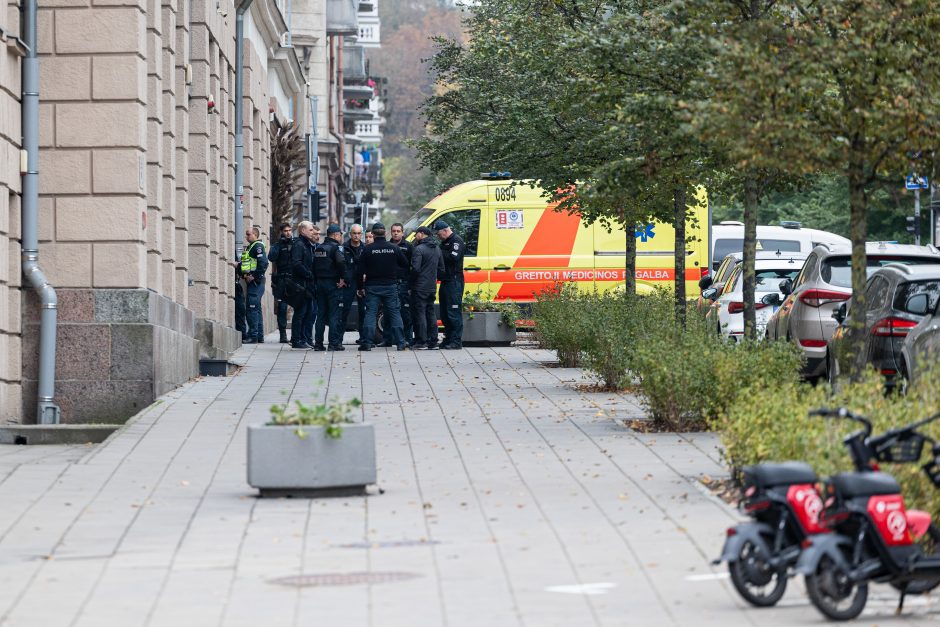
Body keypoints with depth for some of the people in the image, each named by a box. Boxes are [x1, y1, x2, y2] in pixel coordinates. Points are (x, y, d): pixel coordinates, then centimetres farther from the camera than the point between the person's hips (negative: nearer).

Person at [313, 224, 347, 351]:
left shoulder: (318, 248, 11)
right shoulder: (335, 247, -11)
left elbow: (314, 265, 13)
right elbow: (341, 262, -26)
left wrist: (317, 280, 14)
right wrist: (342, 278, -16)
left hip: (319, 283, 7)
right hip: (332, 283, -7)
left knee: (321, 313, 10)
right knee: (334, 314, -3)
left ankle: (318, 343, 9)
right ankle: (334, 343, -6)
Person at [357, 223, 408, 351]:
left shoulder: (368, 249, -6)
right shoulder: (394, 248, -3)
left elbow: (360, 271, -5)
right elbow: (405, 264, 6)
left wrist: (360, 287, 4)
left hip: (372, 287, -1)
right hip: (390, 286, 1)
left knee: (370, 313, 2)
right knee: (394, 313, 7)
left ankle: (367, 343, -5)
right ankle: (401, 343, 3)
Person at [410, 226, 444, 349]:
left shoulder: (419, 249, -13)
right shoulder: (437, 249, 13)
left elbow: (415, 269, -19)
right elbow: (441, 270, 16)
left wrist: (409, 284, -9)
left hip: (420, 288, -8)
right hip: (432, 287, 8)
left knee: (419, 314, -4)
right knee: (430, 313, 13)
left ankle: (421, 342, -6)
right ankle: (433, 342, 13)